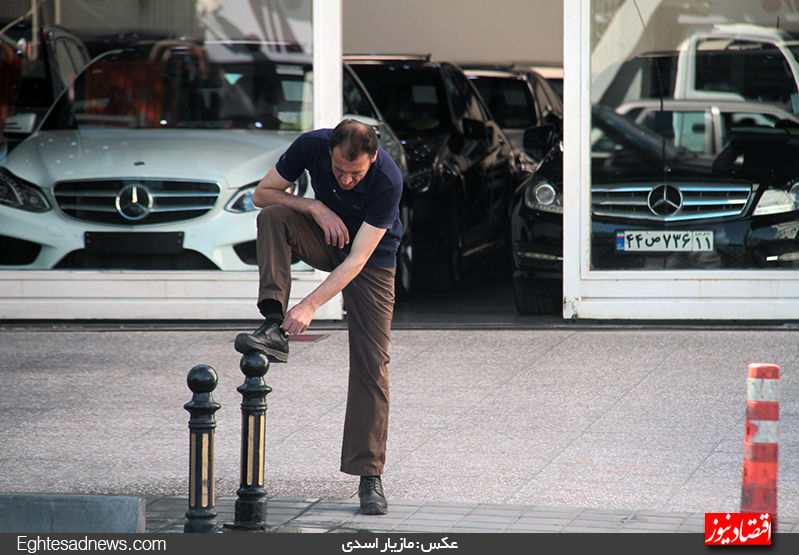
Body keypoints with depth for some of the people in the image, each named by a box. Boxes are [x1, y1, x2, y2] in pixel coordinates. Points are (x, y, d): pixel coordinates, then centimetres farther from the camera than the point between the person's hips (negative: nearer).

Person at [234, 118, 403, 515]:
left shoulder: (388, 181, -34)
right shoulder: (312, 146, -25)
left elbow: (357, 260, -34)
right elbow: (262, 194, -10)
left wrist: (309, 306, -43)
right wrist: (315, 207, -27)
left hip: (373, 257, -3)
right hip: (324, 237, 3)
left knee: (371, 364, -12)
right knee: (273, 217, -29)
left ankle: (369, 475, -8)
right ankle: (274, 327, -35)